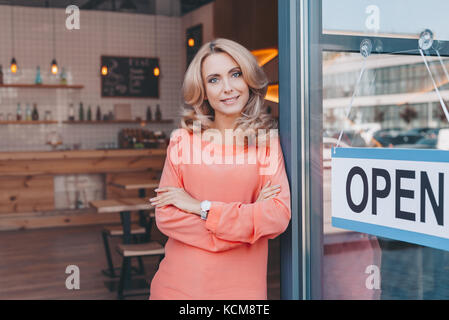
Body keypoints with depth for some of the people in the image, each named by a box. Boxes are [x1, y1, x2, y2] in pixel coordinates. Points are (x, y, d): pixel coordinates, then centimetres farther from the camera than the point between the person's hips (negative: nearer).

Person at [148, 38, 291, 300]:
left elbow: (279, 217, -12)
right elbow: (165, 216, -7)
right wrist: (248, 218, -14)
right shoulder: (183, 140, 0)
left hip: (241, 285, 0)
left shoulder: (267, 142, -2)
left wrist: (202, 207, -13)